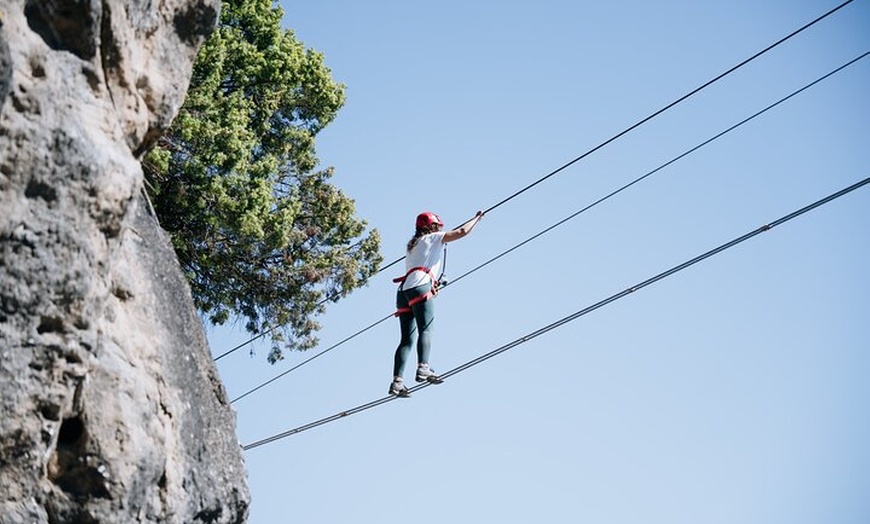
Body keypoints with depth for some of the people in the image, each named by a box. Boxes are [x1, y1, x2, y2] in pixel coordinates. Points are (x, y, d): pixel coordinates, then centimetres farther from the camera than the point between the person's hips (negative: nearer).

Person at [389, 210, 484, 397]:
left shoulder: (413, 245, 33)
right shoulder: (433, 238, 13)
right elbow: (463, 231, 10)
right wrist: (477, 218, 25)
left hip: (404, 290, 7)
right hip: (420, 287, -7)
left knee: (407, 339, -1)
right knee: (425, 330, -17)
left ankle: (397, 381, -12)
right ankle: (423, 369, -35)